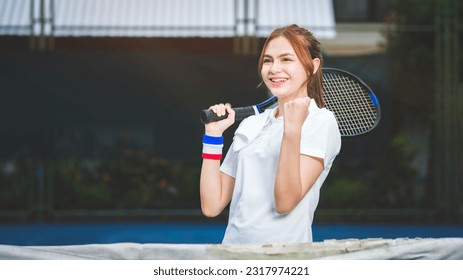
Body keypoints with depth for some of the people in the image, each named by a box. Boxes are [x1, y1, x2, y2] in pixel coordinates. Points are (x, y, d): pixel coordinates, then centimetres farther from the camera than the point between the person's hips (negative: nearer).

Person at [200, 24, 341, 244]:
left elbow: (284, 203, -12)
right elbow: (212, 206, 8)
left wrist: (292, 129, -20)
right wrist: (213, 135, 5)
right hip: (233, 244, 4)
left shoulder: (321, 121, -3)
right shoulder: (250, 124, 13)